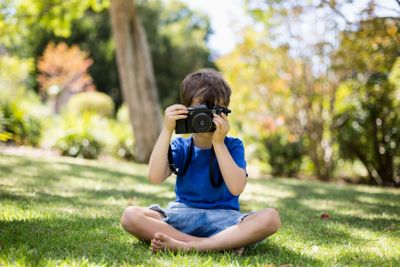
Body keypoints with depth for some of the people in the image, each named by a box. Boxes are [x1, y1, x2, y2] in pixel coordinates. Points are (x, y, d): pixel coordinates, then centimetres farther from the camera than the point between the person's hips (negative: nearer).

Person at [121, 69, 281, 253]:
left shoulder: (232, 146, 2)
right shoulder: (180, 146, 6)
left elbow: (237, 187, -16)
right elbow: (155, 178, -13)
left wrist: (218, 143, -18)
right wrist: (167, 130, -15)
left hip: (223, 219, -1)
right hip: (182, 217, 2)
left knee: (270, 217, -29)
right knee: (131, 215, -25)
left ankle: (186, 246, -35)